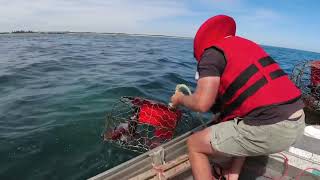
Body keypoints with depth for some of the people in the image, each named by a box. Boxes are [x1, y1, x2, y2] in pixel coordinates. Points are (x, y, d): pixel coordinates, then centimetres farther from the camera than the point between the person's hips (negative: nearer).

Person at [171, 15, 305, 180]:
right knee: (241, 126, 37)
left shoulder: (212, 52, -4)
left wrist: (180, 99, 6)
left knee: (194, 144, 7)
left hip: (269, 129, -9)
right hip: (297, 121, 9)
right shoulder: (246, 44, 20)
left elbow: (202, 104, -15)